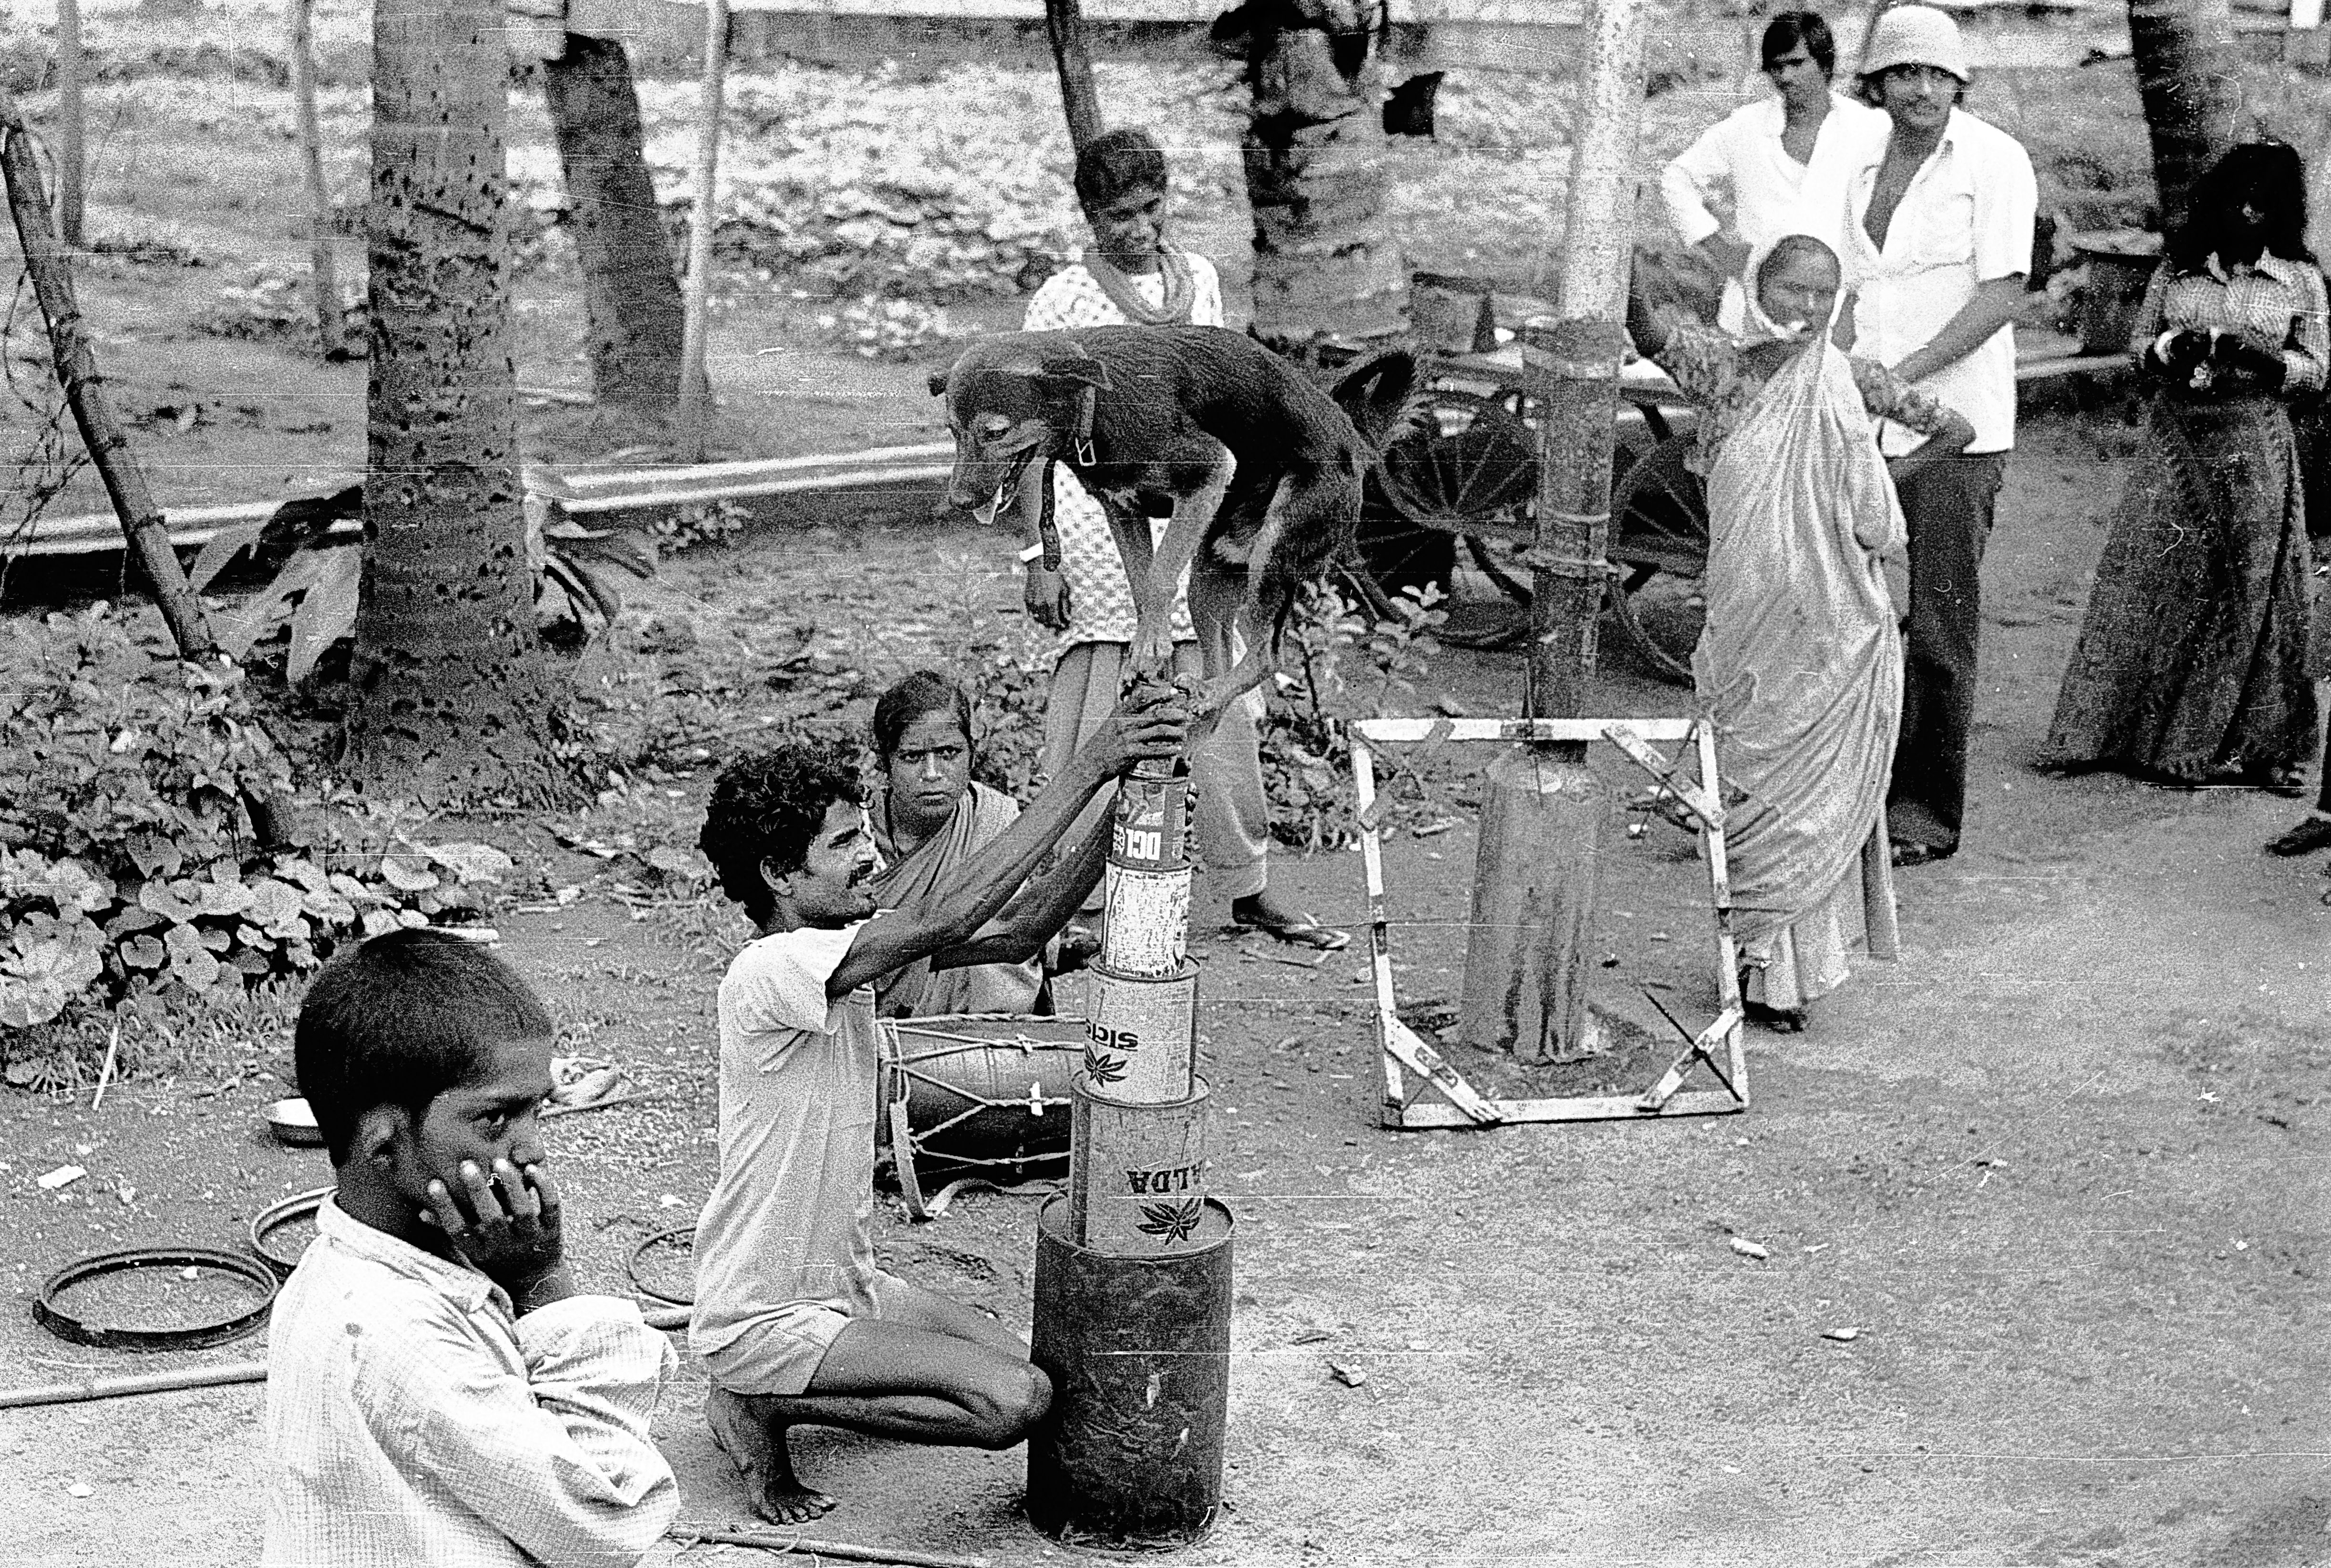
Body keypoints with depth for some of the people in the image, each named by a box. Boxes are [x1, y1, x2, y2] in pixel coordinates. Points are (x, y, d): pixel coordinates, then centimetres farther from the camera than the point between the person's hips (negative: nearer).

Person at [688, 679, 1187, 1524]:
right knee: (1015, 1401, -20)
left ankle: (772, 1397, 13)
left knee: (1027, 1367, 4)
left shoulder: (847, 946, 2)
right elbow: (940, 921, -37)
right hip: (764, 1321, -9)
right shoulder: (767, 973, -25)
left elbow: (1017, 932, -5)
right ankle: (764, 1409, -3)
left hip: (844, 1283, 9)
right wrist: (1088, 768, -36)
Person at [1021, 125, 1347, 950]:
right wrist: (1040, 558, -8)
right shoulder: (1064, 298, -4)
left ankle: (1248, 888, 18)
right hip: (1098, 519, -5)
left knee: (1226, 710, 6)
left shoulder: (1200, 279, 11)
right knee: (1092, 719, -1)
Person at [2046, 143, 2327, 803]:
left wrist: (2254, 356, -13)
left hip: (2254, 445, -1)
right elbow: (2138, 342, 13)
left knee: (2251, 587, 0)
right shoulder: (2178, 267, 8)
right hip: (2175, 439, 1)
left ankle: (2249, 745, 9)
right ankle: (2144, 733, 6)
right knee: (2154, 582, -2)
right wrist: (2172, 348, -9)